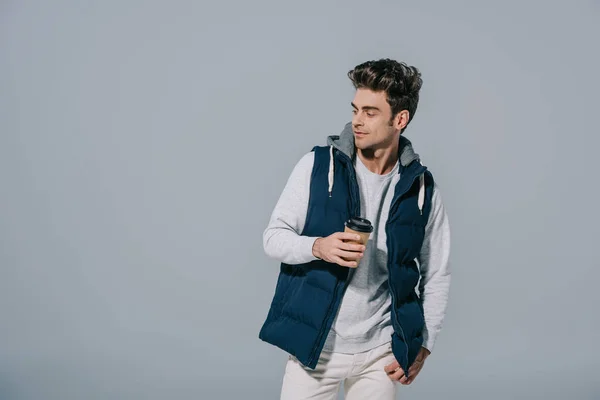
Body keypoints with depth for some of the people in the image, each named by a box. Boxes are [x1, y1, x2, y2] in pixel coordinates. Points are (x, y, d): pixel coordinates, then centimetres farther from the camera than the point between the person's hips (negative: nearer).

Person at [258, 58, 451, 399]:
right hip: (314, 345, -1)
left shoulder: (421, 188, -1)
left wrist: (424, 345, 0)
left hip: (380, 353, 1)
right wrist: (318, 247, -23)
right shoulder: (318, 166, -5)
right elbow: (273, 237, -3)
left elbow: (437, 275, 7)